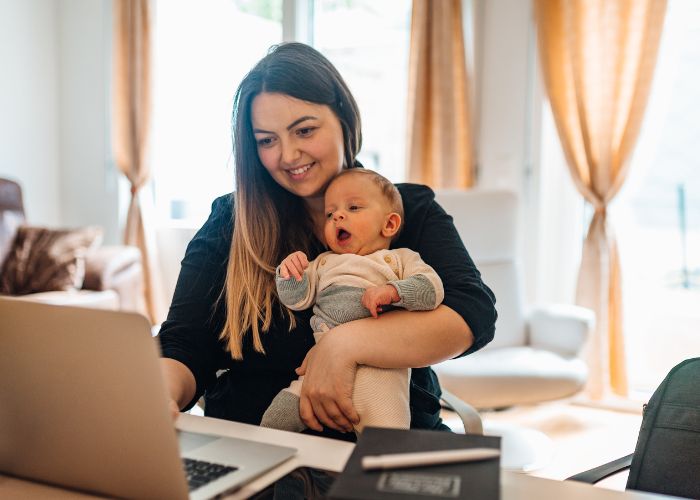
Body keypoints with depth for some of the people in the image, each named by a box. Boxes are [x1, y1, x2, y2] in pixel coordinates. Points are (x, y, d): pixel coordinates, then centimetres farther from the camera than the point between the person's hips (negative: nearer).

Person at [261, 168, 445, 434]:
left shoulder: (399, 258, 18)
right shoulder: (323, 263, 30)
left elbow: (432, 288, 2)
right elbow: (296, 299, 19)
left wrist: (393, 291, -15)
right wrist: (288, 274, -2)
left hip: (378, 365, -3)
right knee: (276, 418, -7)